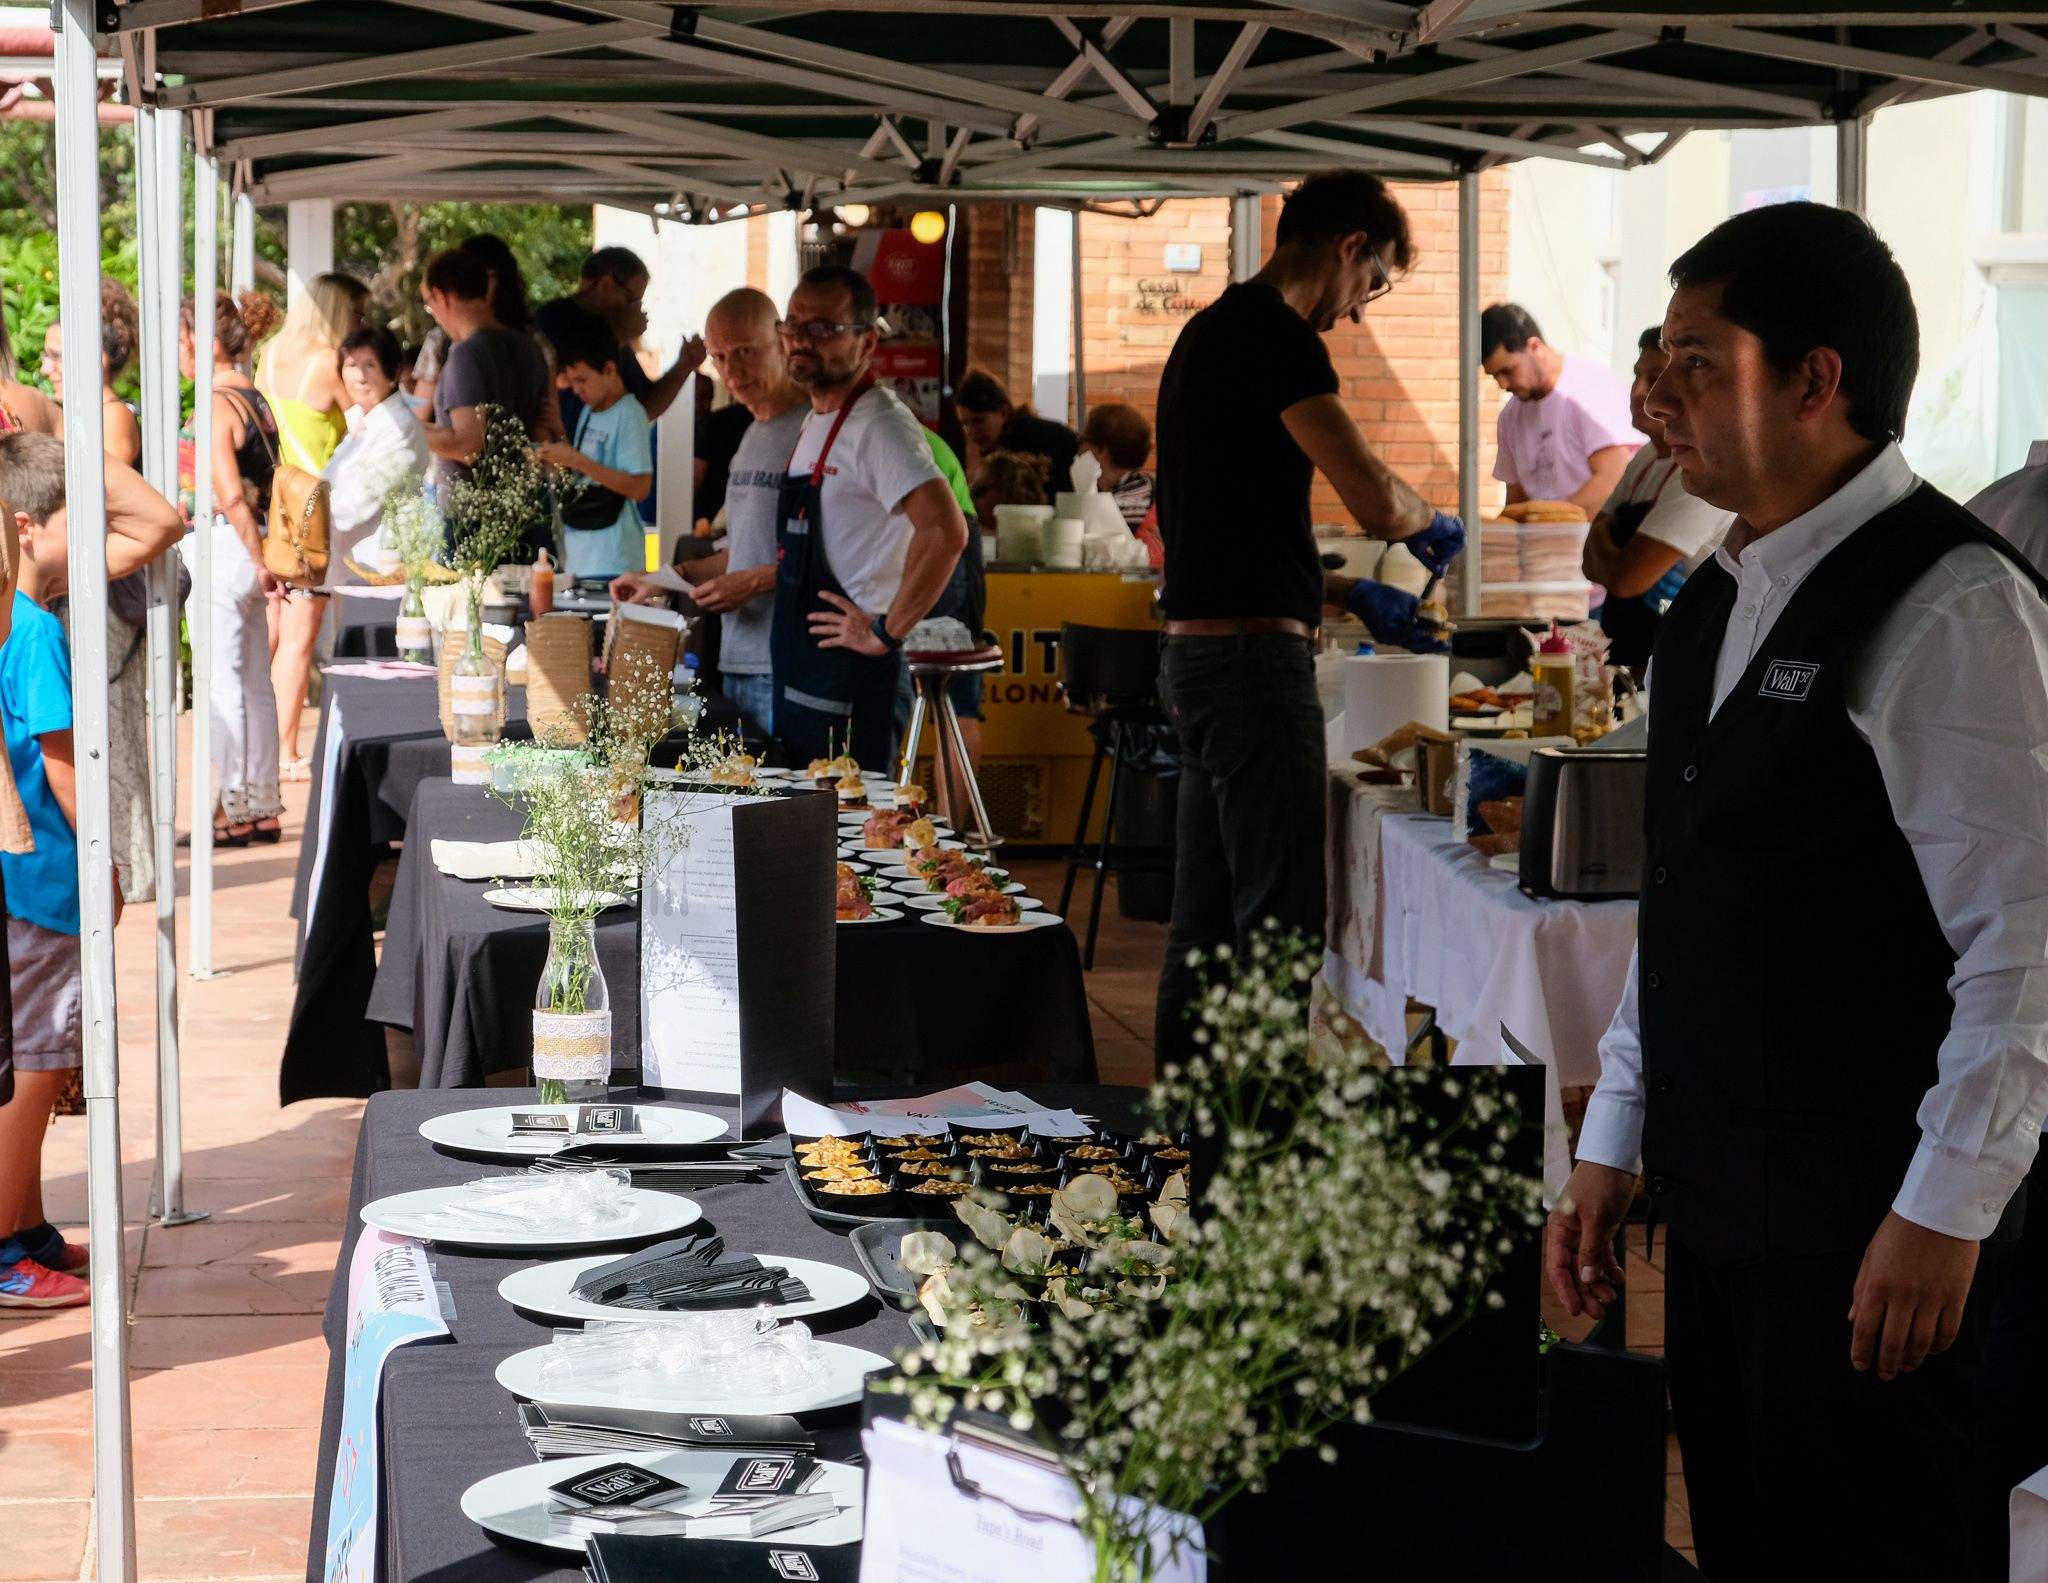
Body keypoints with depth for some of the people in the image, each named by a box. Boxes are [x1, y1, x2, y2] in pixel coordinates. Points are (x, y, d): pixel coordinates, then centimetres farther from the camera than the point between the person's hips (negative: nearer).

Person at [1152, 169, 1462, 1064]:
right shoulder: (1275, 335, -14)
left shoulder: (1210, 331, 18)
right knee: (1282, 926, -7)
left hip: (1195, 651, 10)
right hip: (1253, 657, -10)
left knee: (1205, 920, 15)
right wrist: (1430, 523, 0)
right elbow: (1373, 499, -22)